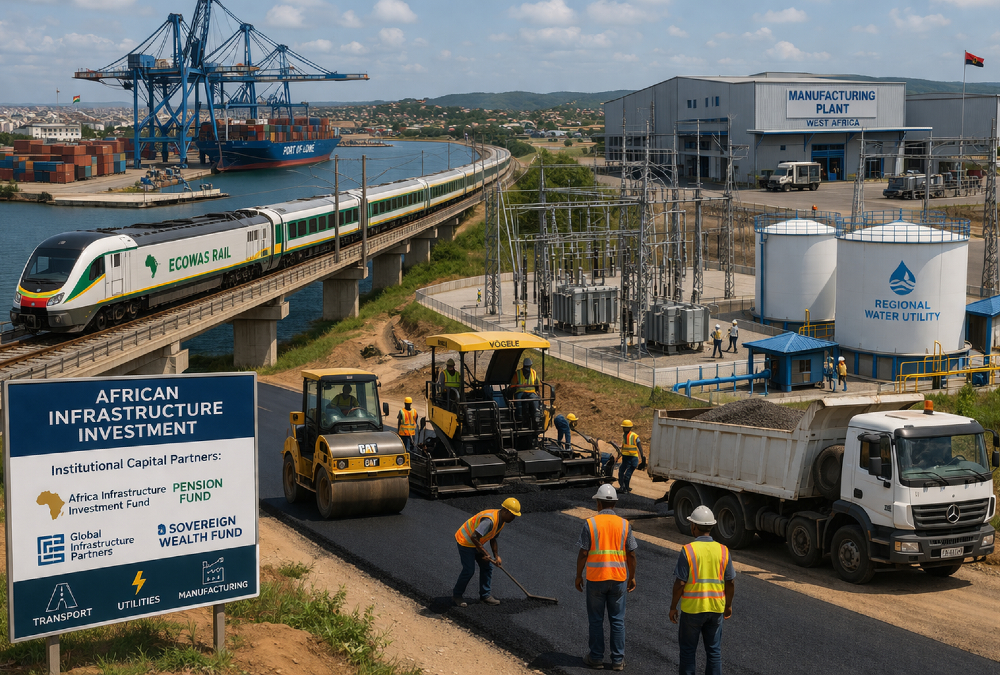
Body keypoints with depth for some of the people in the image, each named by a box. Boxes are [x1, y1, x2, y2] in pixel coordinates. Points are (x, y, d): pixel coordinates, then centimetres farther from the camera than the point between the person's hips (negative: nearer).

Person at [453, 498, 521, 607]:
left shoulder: (502, 520, -2)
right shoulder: (490, 520, -34)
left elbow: (493, 539, 10)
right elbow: (474, 537, -39)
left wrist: (496, 556, 2)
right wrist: (485, 553, -29)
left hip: (476, 543, 10)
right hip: (465, 542, -10)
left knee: (487, 567, 8)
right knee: (469, 570, -8)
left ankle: (485, 595, 19)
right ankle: (456, 596, 11)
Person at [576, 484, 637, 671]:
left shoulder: (590, 523, -8)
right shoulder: (624, 524, -2)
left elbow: (583, 553, -8)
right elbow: (631, 554, 1)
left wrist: (579, 576, 4)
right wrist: (632, 577, 12)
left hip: (595, 578, -2)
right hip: (618, 578, 2)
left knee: (596, 620, 10)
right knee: (617, 621, 9)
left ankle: (596, 658, 17)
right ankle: (618, 660, 12)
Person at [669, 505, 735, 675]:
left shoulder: (688, 551, -13)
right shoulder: (723, 551, -3)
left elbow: (680, 583, -13)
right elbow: (730, 583, 2)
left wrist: (673, 607, -2)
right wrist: (728, 605, 16)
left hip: (692, 608, -3)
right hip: (716, 608, 3)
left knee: (688, 650, 10)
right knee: (714, 650, 12)